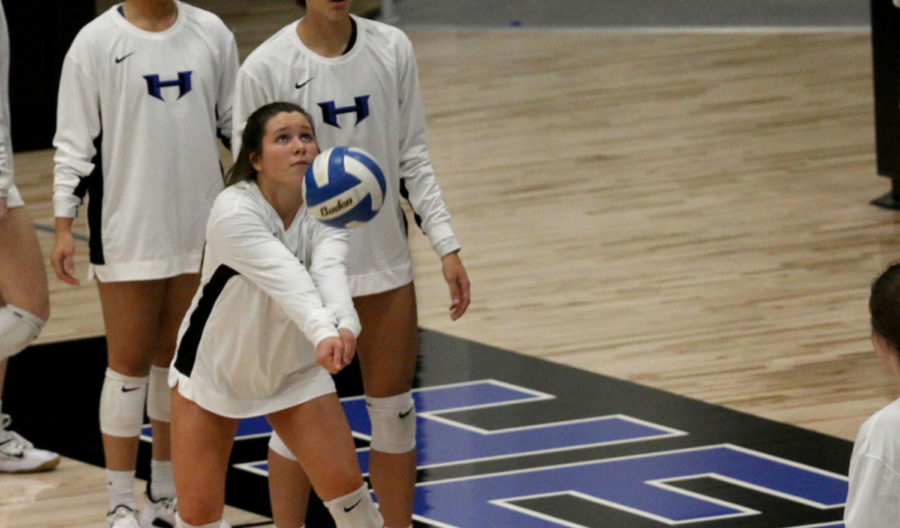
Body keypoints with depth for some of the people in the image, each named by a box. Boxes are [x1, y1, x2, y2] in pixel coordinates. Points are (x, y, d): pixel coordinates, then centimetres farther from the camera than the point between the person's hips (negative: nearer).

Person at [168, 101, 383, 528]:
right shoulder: (232, 212, -28)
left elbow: (329, 270, -36)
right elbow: (284, 277, -44)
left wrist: (345, 324, -57)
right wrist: (321, 332, -62)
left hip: (292, 368, 3)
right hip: (214, 367, -3)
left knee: (345, 487, -8)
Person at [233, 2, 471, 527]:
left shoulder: (393, 49, -1)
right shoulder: (266, 68, -11)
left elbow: (413, 158, 6)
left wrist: (446, 245, 1)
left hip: (386, 262, 3)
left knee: (394, 412, 9)